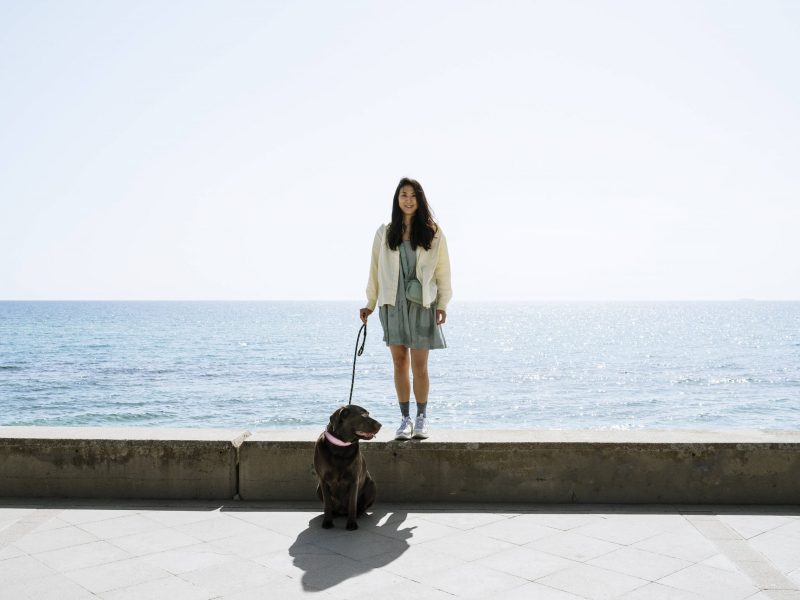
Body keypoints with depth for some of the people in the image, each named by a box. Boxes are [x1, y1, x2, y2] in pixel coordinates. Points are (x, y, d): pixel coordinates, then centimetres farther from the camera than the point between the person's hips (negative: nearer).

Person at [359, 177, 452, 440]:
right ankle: (405, 418, 14)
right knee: (399, 362, 4)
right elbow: (375, 269, 11)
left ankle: (421, 417, 13)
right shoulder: (384, 233, 8)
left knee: (419, 365, -3)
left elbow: (442, 270, 5)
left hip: (421, 304, -1)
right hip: (392, 303, 2)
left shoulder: (433, 233, 5)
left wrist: (442, 304, 0)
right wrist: (370, 304, 11)